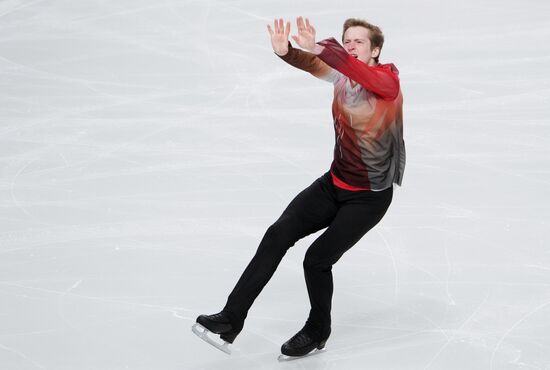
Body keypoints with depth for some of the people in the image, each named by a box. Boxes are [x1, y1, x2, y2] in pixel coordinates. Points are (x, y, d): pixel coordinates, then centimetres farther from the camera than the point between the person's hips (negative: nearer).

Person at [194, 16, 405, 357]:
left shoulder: (388, 80, -16)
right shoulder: (342, 76, 0)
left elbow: (363, 74, -39)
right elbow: (311, 64, -17)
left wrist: (318, 47, -52)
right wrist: (286, 51, -40)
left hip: (369, 197, -6)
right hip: (334, 183, 6)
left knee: (317, 260, -8)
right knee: (278, 235, -9)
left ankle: (317, 332, 19)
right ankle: (232, 320, -8)